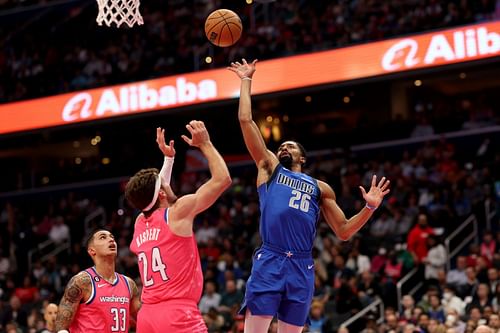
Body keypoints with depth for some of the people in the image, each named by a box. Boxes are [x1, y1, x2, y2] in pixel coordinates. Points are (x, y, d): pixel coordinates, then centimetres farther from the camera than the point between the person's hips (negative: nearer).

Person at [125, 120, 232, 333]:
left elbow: (153, 196, 40)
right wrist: (205, 144, 11)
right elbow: (222, 179, 0)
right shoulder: (178, 212, -3)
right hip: (178, 314, -8)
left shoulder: (139, 224, 16)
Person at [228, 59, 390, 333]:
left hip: (301, 267, 3)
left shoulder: (320, 188, 23)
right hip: (269, 261, -3)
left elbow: (343, 231, 20)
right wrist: (246, 81, 17)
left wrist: (369, 208, 7)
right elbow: (245, 120, 13)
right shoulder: (269, 168, 17)